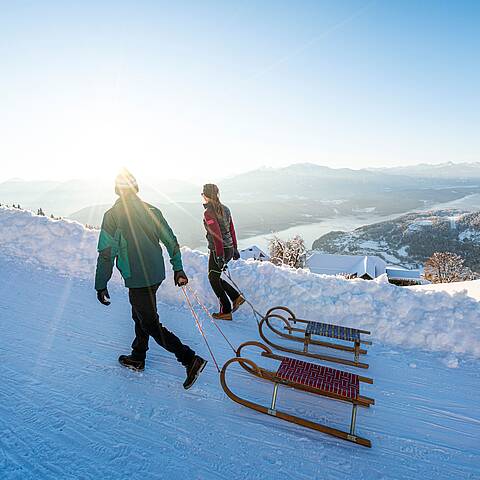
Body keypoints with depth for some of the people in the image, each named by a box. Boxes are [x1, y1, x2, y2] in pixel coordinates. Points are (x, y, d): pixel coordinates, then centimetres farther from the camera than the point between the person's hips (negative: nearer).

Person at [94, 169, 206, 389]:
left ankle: (191, 359, -1)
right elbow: (171, 241, 4)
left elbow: (106, 253, -13)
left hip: (137, 280, -6)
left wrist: (101, 285, -3)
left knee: (151, 325, 4)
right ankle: (138, 358, 41)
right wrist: (178, 269, 13)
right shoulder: (151, 210, 3)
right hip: (157, 274, 7)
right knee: (140, 316, 24)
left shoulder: (112, 215, -11)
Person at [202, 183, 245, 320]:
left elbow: (217, 235, -22)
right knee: (215, 277, 23)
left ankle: (226, 312, 16)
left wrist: (219, 256, -20)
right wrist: (234, 248, 19)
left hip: (218, 251, -8)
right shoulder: (225, 209, 7)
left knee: (213, 279, 9)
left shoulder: (208, 213, -17)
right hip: (229, 248, 8)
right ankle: (236, 297, 20)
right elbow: (232, 230, 12)